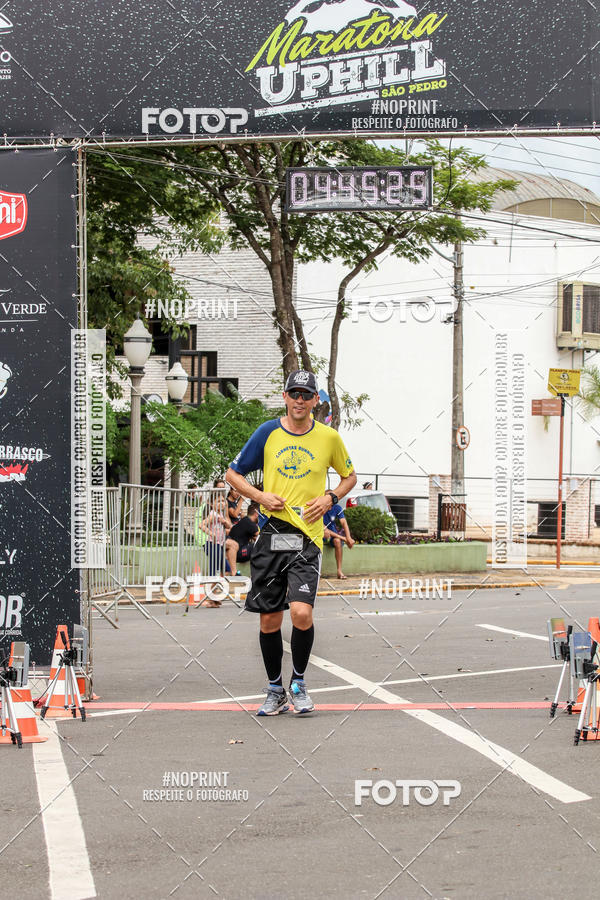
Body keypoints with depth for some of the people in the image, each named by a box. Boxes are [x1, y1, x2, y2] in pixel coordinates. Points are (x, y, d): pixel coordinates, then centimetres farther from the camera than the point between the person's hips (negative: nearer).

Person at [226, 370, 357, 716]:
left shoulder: (329, 437, 4)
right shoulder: (267, 432, 5)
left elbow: (350, 476, 20)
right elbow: (233, 473, 12)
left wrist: (330, 498, 1)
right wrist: (260, 496, -4)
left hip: (308, 536, -1)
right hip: (271, 533, 2)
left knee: (302, 612, -18)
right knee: (269, 619, 4)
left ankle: (299, 683, 5)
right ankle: (275, 691, 20)